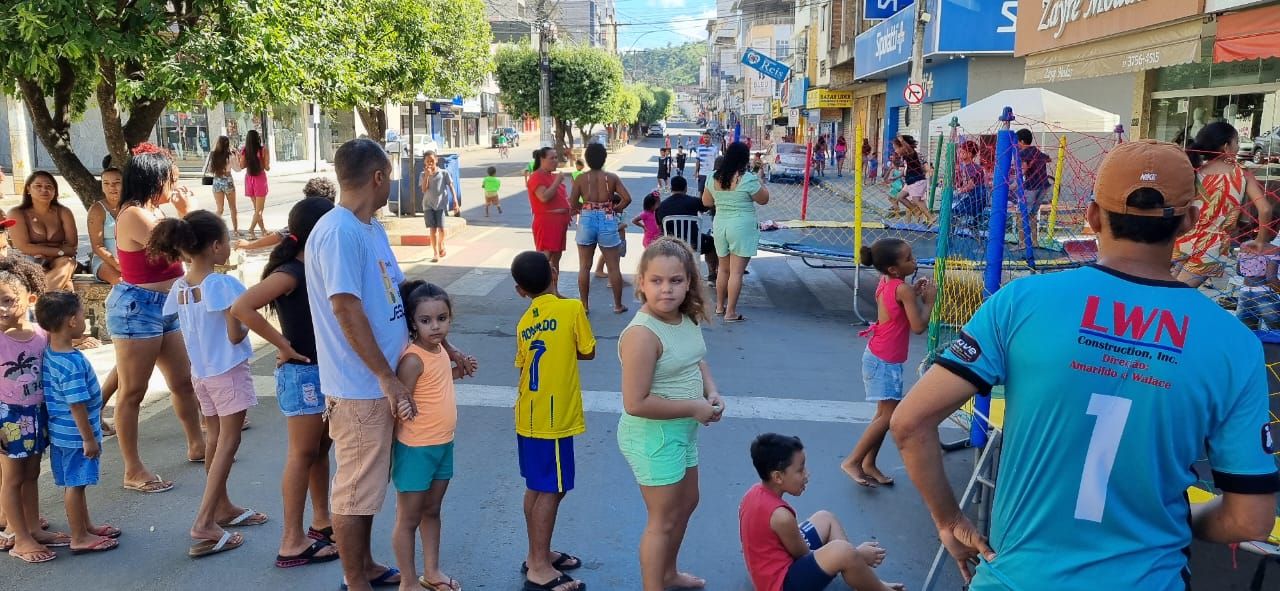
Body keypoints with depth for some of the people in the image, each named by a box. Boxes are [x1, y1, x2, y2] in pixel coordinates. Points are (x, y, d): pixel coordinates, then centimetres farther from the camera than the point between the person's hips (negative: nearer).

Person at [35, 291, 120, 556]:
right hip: (75, 435, -9)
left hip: (61, 432, 9)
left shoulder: (47, 353, 3)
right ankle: (79, 538, 14)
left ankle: (86, 526, 34)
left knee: (74, 484, 20)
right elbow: (77, 405, -25)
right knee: (75, 485, 3)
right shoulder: (73, 363, -27)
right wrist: (89, 438, -17)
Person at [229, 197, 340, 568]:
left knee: (321, 448, 18)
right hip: (302, 374, -8)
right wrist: (284, 345, -22)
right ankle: (293, 543, 7)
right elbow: (241, 308, -28)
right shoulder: (290, 273, -19)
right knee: (302, 454, -2)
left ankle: (322, 521, 32)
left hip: (324, 370, 8)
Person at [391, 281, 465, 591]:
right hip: (416, 449, -8)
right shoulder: (413, 359, -22)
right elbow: (400, 407, -22)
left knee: (432, 511, 20)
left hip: (443, 445, 8)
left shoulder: (440, 350, 3)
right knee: (409, 518, 7)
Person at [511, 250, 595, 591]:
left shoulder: (524, 324, 5)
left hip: (529, 419, 7)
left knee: (536, 487, 17)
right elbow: (588, 352, -3)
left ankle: (537, 554, 29)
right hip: (554, 420, -7)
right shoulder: (572, 309, -12)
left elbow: (523, 366, 11)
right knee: (552, 491, 0)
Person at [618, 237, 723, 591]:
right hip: (652, 436, -9)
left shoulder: (688, 319, -4)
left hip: (682, 430, 9)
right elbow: (636, 403, -31)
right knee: (664, 519, 6)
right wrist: (695, 407, -23)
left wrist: (711, 391, -5)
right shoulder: (642, 334, -30)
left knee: (687, 502, 26)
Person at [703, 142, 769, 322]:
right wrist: (760, 183, 11)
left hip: (720, 226, 6)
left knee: (723, 268, 20)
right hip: (742, 227, -6)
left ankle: (720, 306, 30)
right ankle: (731, 312, 2)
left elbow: (706, 201, 11)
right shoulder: (748, 179, -14)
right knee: (737, 271, -1)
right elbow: (764, 199, -2)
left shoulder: (714, 177, 1)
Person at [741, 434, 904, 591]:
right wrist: (857, 555, -4)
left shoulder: (755, 492, 0)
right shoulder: (780, 516, -26)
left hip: (778, 566, 11)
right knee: (843, 551, -30)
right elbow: (806, 557, -12)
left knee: (825, 519, 19)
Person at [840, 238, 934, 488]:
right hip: (885, 362, -10)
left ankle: (868, 464, 21)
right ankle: (852, 461, 0)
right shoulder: (904, 290, -20)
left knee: (885, 413, 14)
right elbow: (918, 327, -19)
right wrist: (929, 300, -8)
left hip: (881, 358, 10)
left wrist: (915, 294, 6)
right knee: (888, 416, -6)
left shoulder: (886, 283, 5)